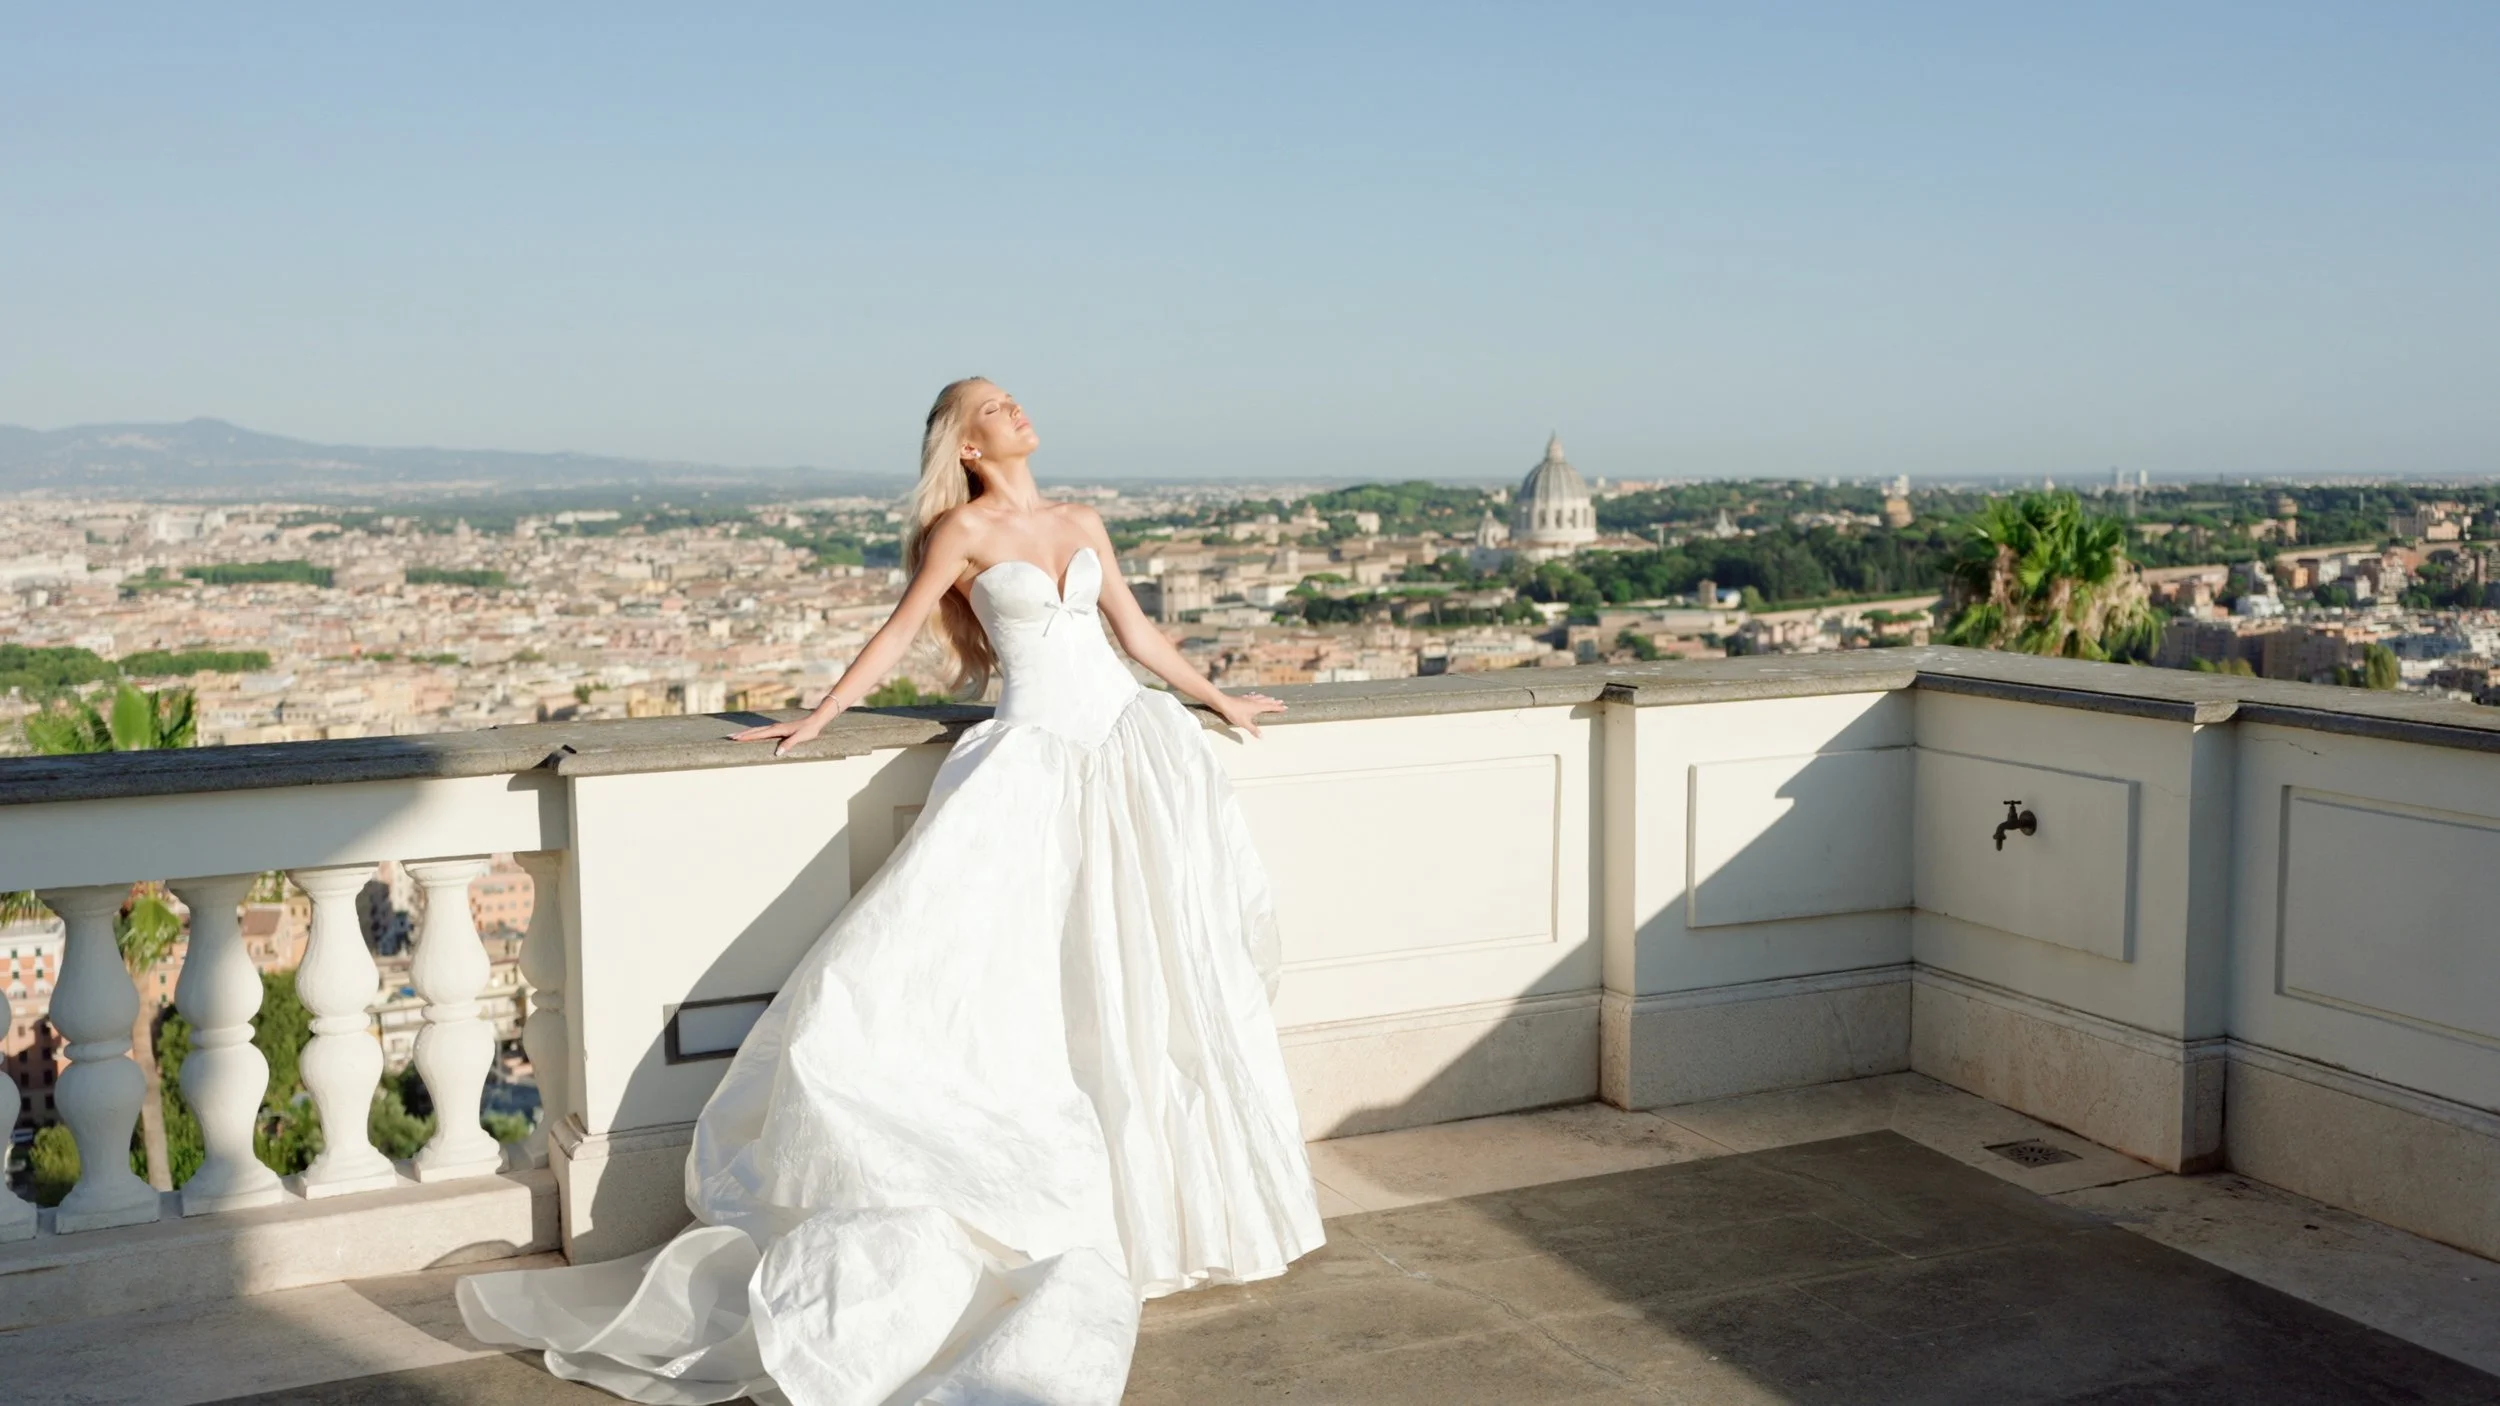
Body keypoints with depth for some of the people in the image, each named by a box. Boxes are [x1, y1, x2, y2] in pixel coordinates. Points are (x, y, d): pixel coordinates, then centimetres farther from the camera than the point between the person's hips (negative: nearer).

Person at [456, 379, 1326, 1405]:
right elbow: (898, 633, 0)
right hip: (1035, 758, -4)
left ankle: (1182, 1200, 16)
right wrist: (817, 720, -5)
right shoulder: (963, 528, 1)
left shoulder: (1083, 525, 14)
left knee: (1158, 984, 3)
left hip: (1135, 744, 4)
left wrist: (1217, 700, 27)